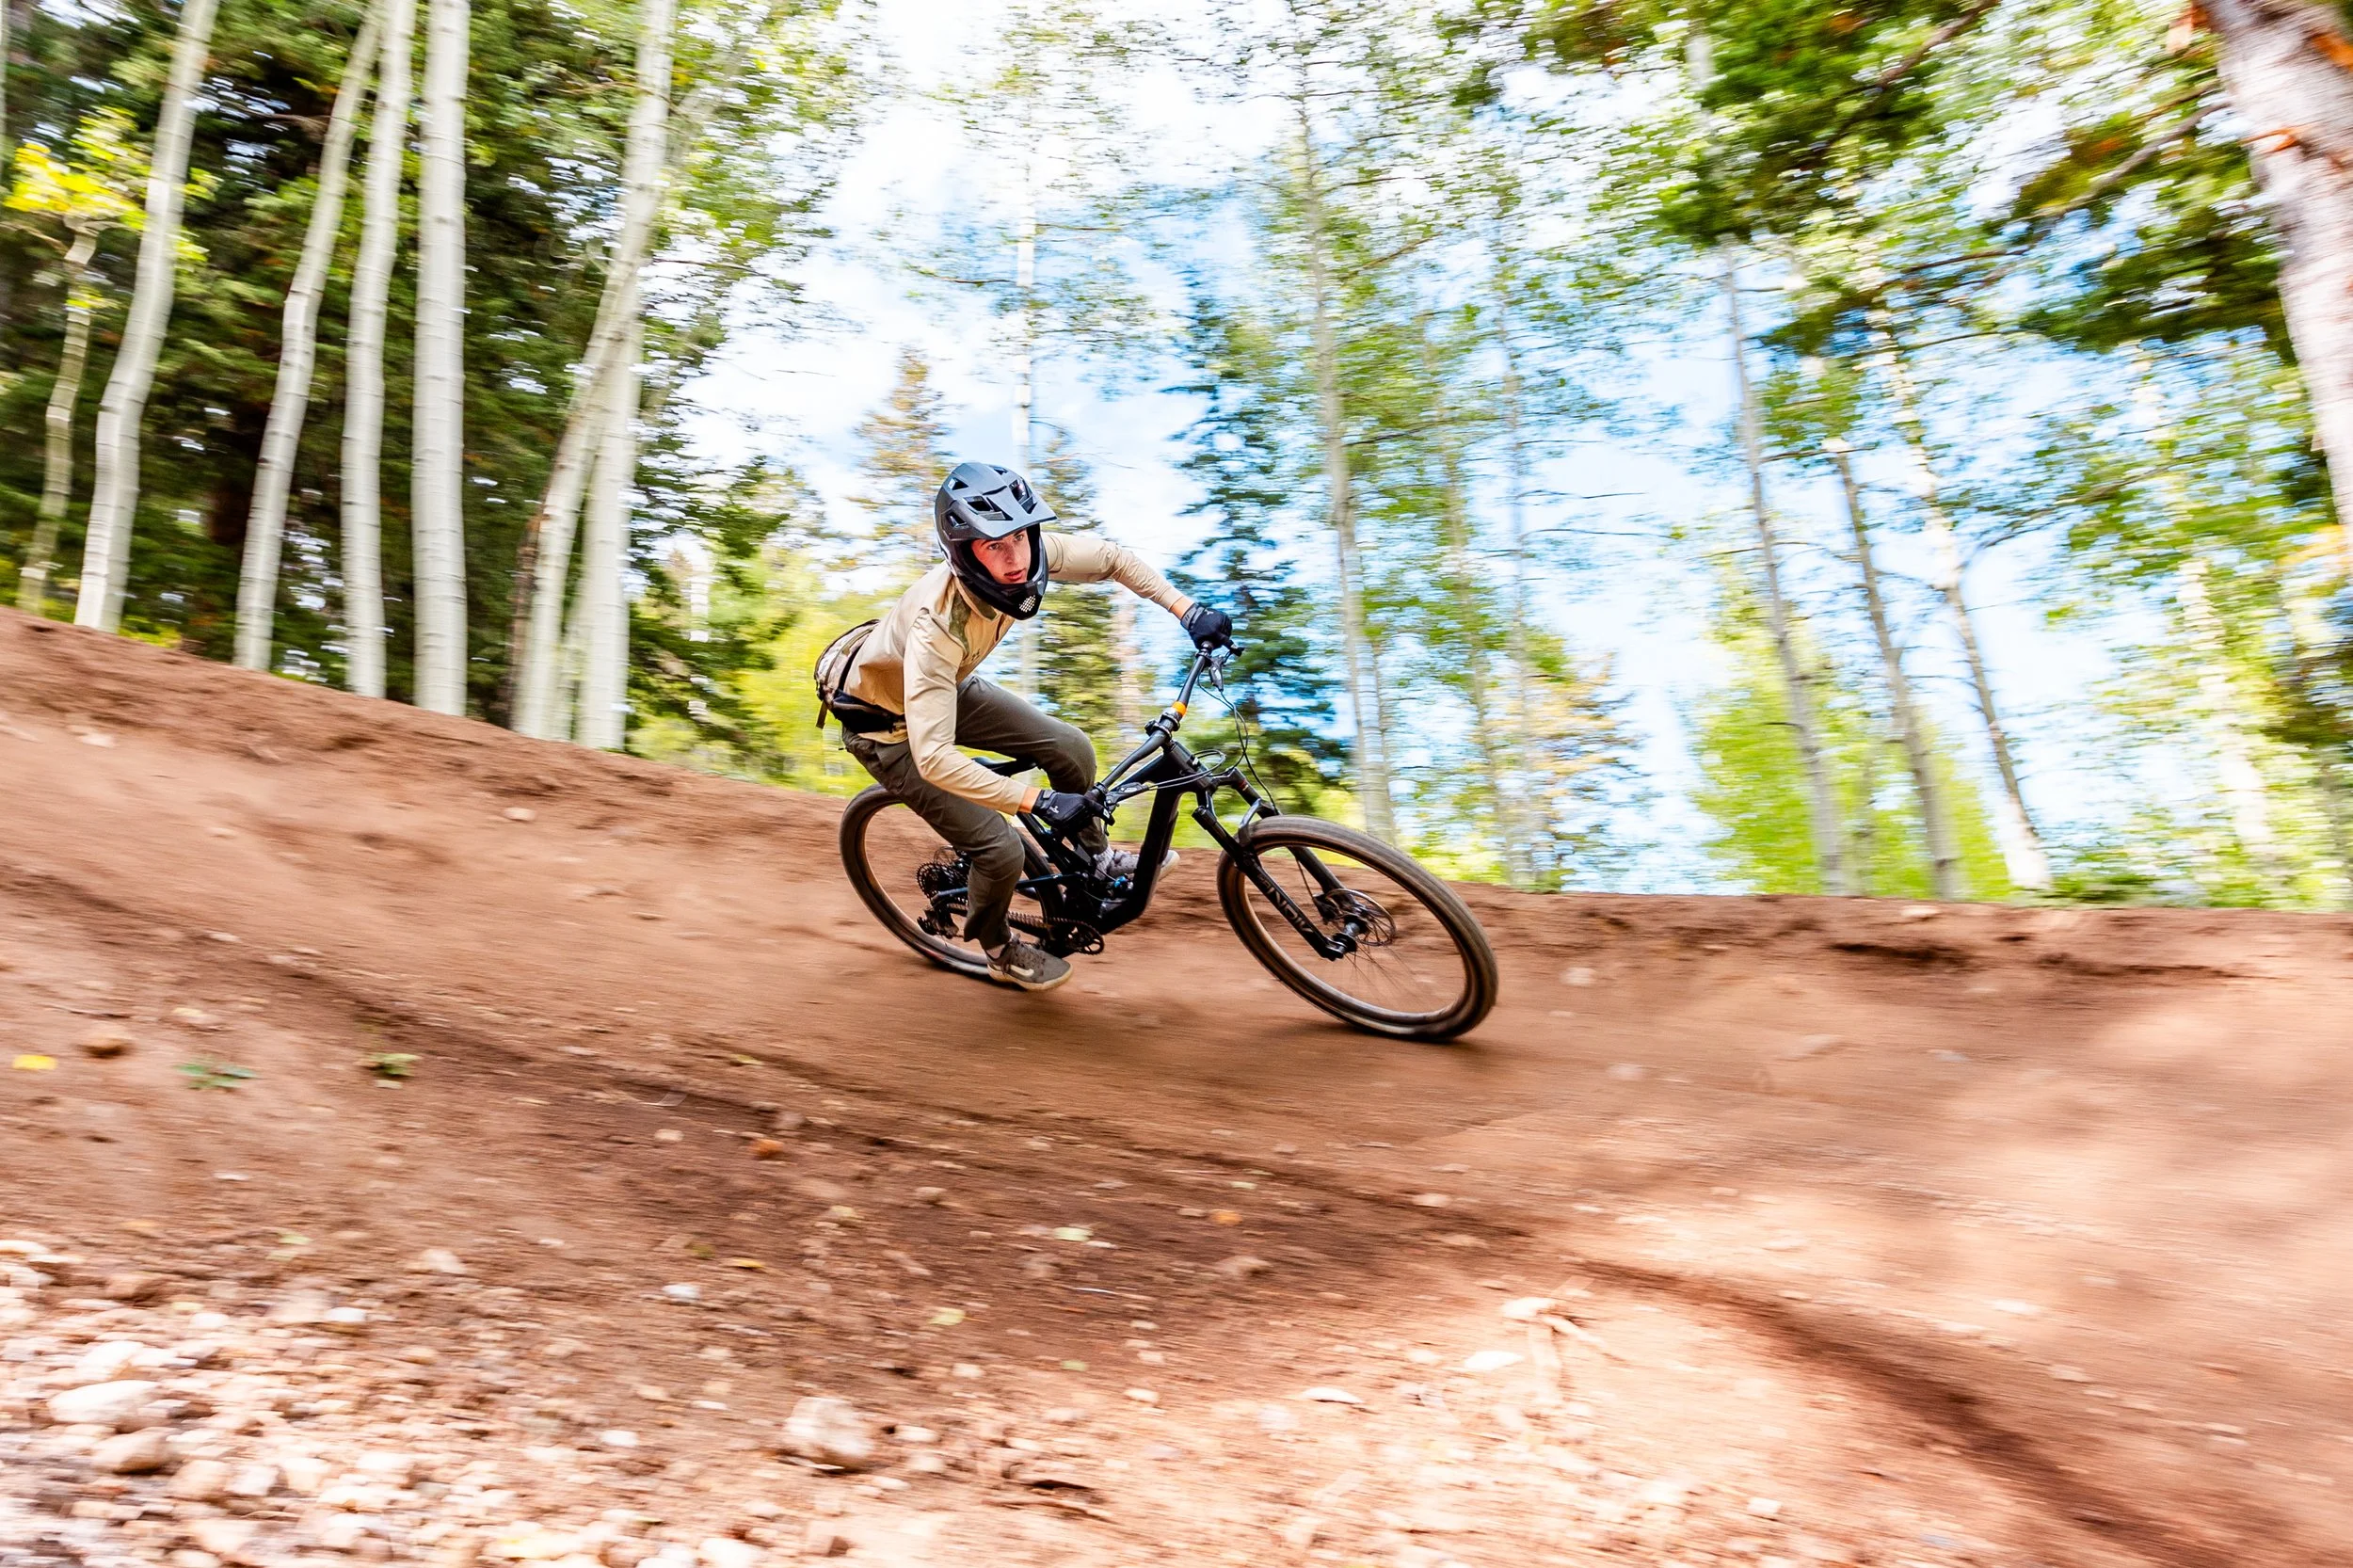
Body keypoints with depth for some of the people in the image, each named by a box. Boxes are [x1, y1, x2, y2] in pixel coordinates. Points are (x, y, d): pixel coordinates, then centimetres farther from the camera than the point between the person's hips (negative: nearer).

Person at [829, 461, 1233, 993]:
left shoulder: (1028, 554, -25)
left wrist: (1188, 611, -17)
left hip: (949, 690, 7)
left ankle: (1096, 860, 25)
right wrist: (1038, 800, -45)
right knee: (1000, 848, -10)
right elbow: (933, 757, -45)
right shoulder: (939, 626, -43)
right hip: (888, 727, -6)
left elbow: (1113, 558, -7)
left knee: (1071, 750, -3)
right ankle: (1000, 951, 21)